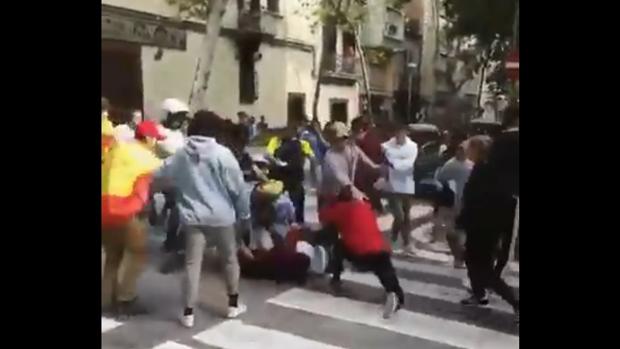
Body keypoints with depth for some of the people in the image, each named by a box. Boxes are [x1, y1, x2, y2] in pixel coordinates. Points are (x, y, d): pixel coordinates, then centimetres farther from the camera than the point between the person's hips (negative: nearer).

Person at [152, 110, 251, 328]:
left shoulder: (180, 154, 3)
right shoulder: (222, 153, -9)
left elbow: (160, 177, 11)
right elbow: (237, 187, -7)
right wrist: (244, 214, 3)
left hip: (192, 217, 3)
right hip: (221, 216, -2)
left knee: (192, 263, 6)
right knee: (230, 259, 16)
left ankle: (188, 313, 8)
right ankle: (233, 304, 26)